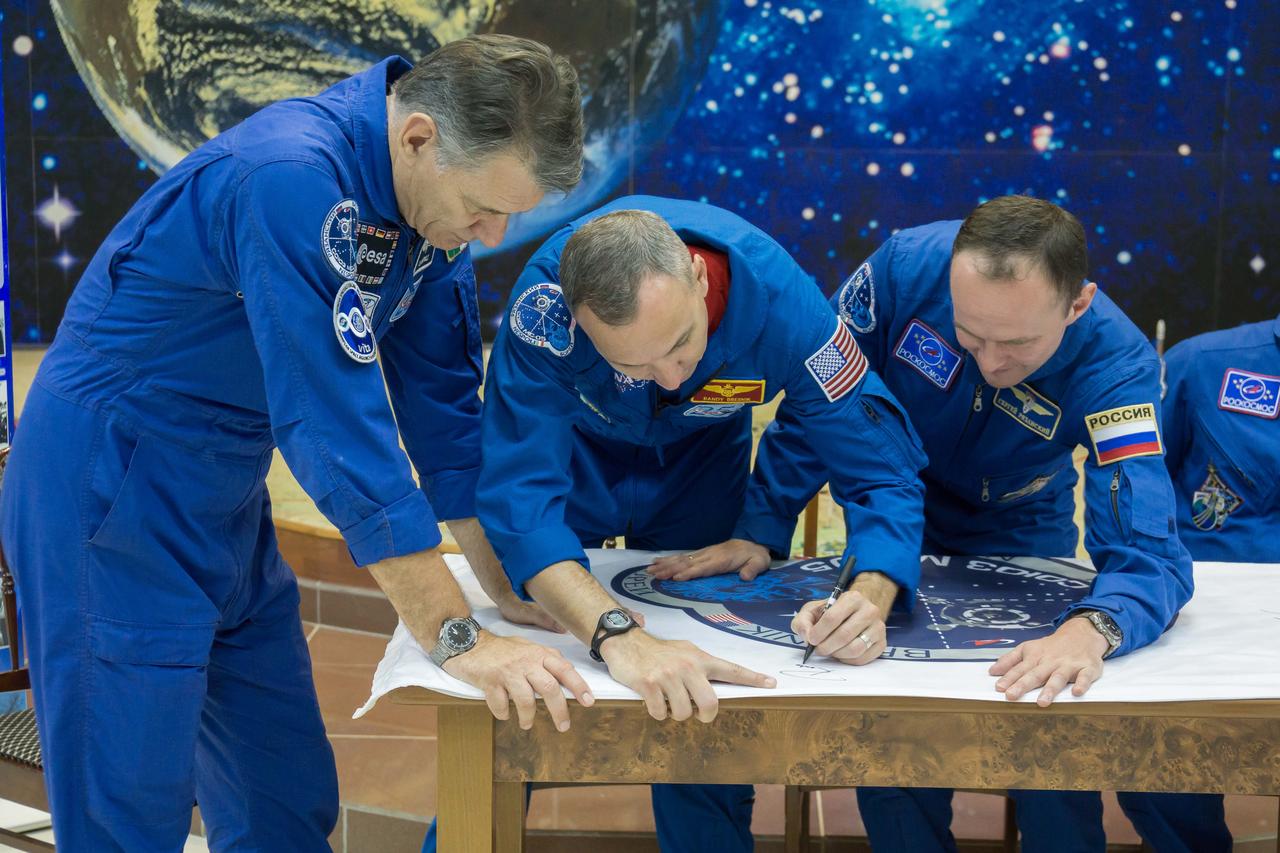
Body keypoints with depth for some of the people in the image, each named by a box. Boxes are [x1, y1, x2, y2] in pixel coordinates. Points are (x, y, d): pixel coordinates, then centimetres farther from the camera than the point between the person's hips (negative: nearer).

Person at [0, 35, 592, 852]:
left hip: (227, 498, 8)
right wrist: (460, 639, -26)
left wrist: (512, 591, 3)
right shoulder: (292, 179, -29)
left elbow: (442, 400, 4)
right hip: (112, 489, -8)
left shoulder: (438, 187, -3)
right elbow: (339, 426, -31)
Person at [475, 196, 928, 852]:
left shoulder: (780, 299, -35)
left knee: (702, 702, -3)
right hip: (569, 455, -1)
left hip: (702, 457, 1)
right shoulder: (544, 301, -39)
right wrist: (618, 637, -58)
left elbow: (882, 470, -30)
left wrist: (870, 596, -49)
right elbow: (518, 495, -44)